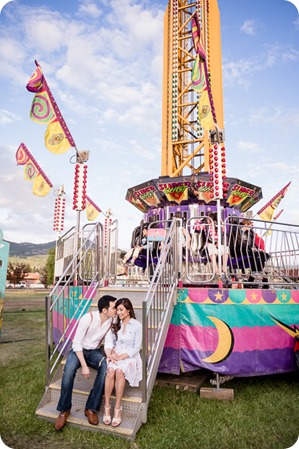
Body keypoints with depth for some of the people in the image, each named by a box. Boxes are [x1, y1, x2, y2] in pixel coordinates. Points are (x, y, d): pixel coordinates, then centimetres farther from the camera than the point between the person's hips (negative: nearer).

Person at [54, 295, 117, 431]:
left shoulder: (113, 320, -10)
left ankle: (91, 408, -17)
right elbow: (77, 342, -21)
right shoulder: (88, 318, -23)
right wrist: (84, 365, -27)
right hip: (78, 350, -3)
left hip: (94, 352, 3)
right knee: (69, 370, -34)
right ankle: (64, 410, -13)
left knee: (106, 367, -29)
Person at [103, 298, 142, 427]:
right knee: (111, 370, -30)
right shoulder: (115, 324, 11)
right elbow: (109, 341, 1)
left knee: (119, 371, -34)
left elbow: (136, 348, -5)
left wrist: (121, 357, -16)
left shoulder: (137, 325, -2)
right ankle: (107, 407, -21)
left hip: (130, 357, -3)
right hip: (115, 355, 3)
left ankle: (118, 408, -24)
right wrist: (110, 354, -18)